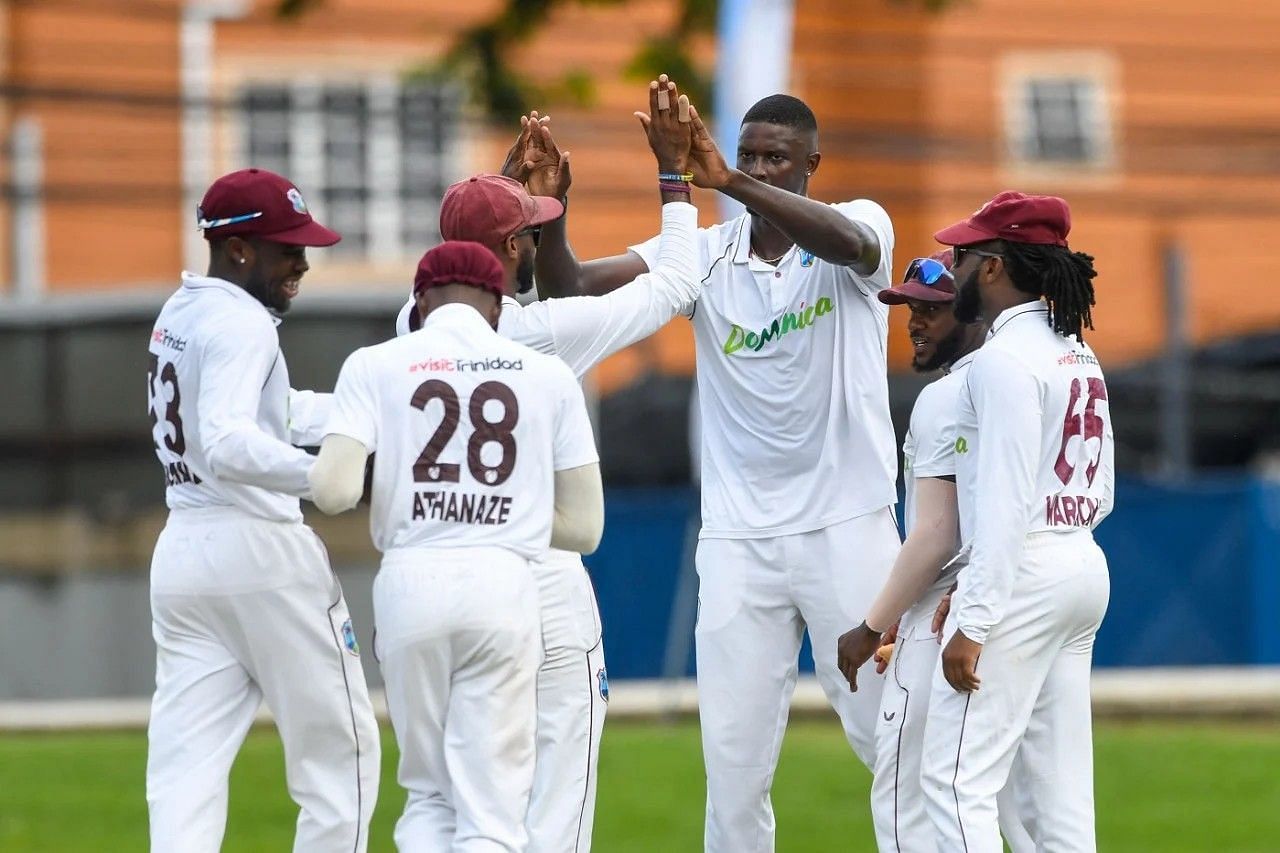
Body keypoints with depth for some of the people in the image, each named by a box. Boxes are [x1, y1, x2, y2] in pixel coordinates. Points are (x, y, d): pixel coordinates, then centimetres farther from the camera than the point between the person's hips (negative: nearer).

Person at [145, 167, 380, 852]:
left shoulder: (179, 314, 15)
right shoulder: (241, 324, -13)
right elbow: (228, 444, -29)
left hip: (178, 554, 8)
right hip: (260, 550, -8)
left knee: (184, 770, 1)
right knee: (339, 751, 4)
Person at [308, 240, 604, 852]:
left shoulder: (375, 365, 4)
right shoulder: (548, 375, 7)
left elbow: (334, 491, -9)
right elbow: (585, 527, 6)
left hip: (409, 580, 0)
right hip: (503, 582, 0)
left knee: (428, 794, 15)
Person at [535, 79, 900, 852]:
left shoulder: (861, 227, -3)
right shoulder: (705, 256, 5)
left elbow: (846, 242, -29)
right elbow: (575, 288, -4)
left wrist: (725, 180, -41)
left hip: (847, 528, -3)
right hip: (737, 540, 3)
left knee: (889, 730, 0)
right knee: (733, 755, 2)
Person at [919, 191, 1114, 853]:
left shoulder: (1004, 359, -13)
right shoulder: (1080, 356, 15)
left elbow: (1006, 501, -19)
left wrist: (973, 624, -21)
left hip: (1022, 574, -10)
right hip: (1085, 568, 10)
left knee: (957, 778, -10)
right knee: (1060, 791, 9)